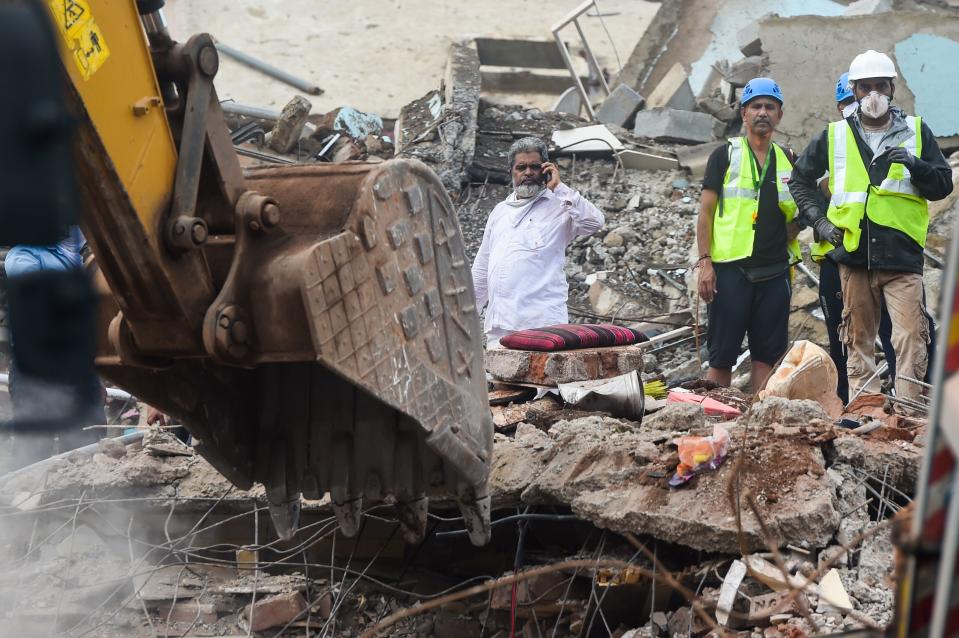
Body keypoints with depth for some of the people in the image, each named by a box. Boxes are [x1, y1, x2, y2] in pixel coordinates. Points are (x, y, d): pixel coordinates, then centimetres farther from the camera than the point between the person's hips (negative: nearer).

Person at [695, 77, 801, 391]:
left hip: (774, 270, 4)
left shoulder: (789, 161, 14)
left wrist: (791, 231, 2)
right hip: (730, 267, -4)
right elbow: (706, 212, -1)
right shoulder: (724, 156, 3)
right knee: (722, 355, -1)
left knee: (767, 354, 5)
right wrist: (704, 262, -10)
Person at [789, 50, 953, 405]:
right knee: (858, 339, 7)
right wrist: (817, 220, 9)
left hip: (902, 255, -1)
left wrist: (914, 164, -13)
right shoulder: (835, 135, 10)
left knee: (910, 339, -11)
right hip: (853, 256, 2)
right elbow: (801, 178, 21)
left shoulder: (916, 131, 8)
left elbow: (943, 186, 5)